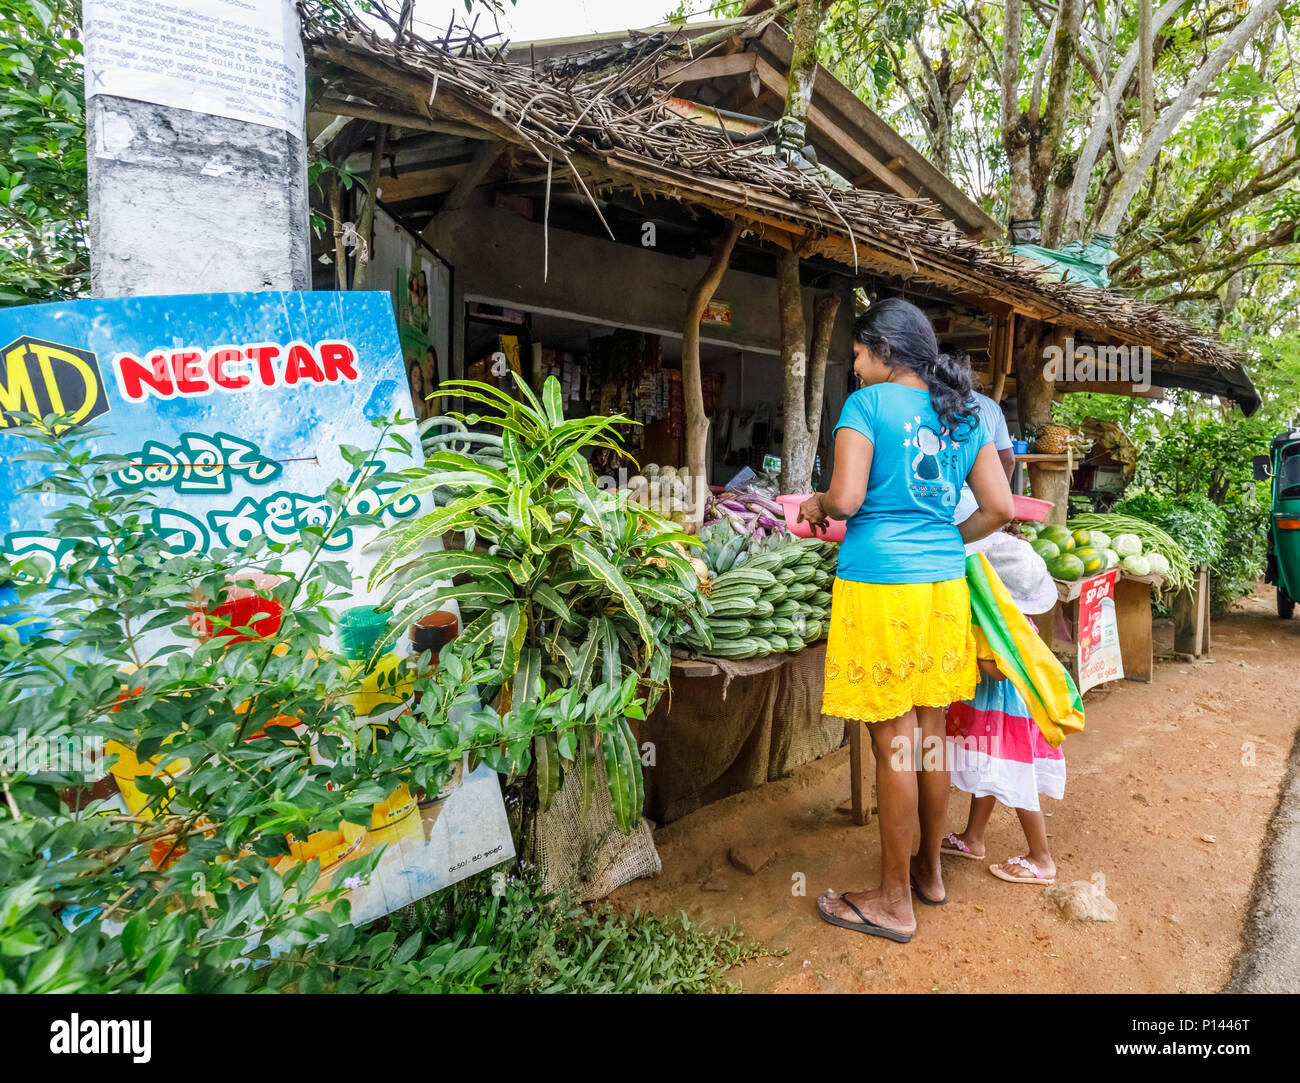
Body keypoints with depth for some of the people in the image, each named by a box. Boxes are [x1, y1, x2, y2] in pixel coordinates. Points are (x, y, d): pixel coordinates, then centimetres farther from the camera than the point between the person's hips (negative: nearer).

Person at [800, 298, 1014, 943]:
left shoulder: (868, 404, -7)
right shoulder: (963, 414, 12)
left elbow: (846, 499, -16)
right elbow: (999, 508, 11)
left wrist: (817, 504, 5)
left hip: (880, 585, -7)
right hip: (944, 584, 7)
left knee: (893, 743, 1)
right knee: (929, 734, 17)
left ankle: (894, 902, 16)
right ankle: (929, 870, 34)